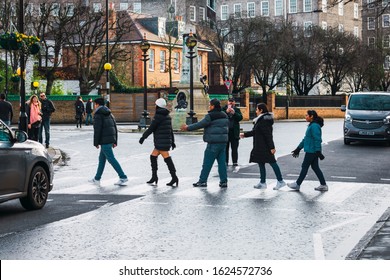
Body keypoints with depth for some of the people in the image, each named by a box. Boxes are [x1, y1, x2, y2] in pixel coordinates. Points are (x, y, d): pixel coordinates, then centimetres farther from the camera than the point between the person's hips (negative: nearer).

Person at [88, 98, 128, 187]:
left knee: (111, 159, -8)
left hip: (104, 141, -9)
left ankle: (123, 177, -12)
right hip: (111, 139, 9)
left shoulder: (98, 115, -10)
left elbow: (97, 130, -15)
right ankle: (97, 179, 21)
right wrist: (115, 141, 16)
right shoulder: (109, 114, 15)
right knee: (102, 158, 16)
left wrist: (96, 143, -9)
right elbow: (115, 128, 14)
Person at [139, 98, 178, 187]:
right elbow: (171, 130, 19)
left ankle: (174, 177, -13)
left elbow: (151, 128, -13)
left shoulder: (158, 116, -13)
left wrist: (143, 137, -5)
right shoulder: (167, 116, 13)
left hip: (161, 142, -9)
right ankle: (154, 176, 16)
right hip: (167, 140, 9)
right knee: (153, 156, 15)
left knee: (167, 159, -10)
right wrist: (172, 141, 24)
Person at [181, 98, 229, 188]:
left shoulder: (210, 116, -13)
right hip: (223, 141, 7)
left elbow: (199, 124, -10)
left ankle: (202, 181, 4)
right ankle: (224, 181, 7)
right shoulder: (224, 116, 12)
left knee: (207, 163, 0)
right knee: (222, 162, 8)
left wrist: (188, 128, -1)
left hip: (213, 143, -7)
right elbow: (227, 127, 21)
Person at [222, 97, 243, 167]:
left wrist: (234, 113, -18)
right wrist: (227, 111, -19)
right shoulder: (224, 109, 6)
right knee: (225, 147, 3)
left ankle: (235, 162, 5)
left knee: (234, 148, 2)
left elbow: (240, 117, -4)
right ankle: (225, 162, 7)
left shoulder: (237, 110, 9)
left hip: (234, 131, 0)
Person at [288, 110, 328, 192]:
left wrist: (318, 152, -25)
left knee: (305, 167, 1)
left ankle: (297, 184, 11)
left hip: (312, 151, -10)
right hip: (311, 151, 10)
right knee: (315, 167, 11)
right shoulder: (311, 125, 15)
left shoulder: (314, 126, -17)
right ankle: (323, 185, 12)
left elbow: (317, 140, -22)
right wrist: (298, 149, 24)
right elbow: (306, 139, 22)